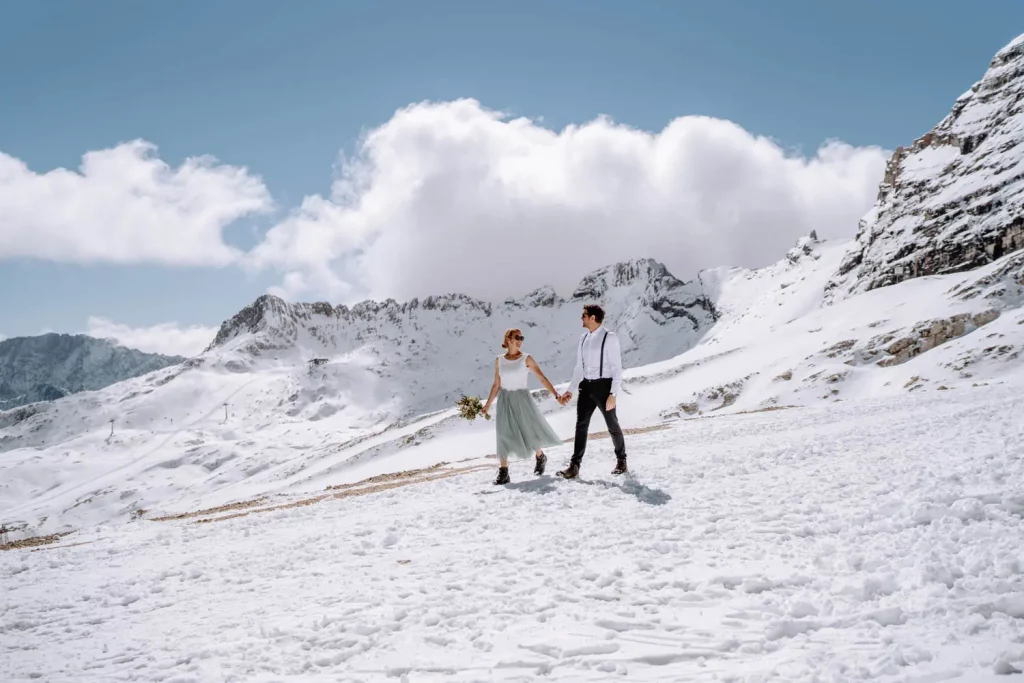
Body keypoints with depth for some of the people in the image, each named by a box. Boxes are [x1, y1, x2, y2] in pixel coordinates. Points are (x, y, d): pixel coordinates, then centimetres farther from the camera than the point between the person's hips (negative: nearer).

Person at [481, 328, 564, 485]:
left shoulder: (526, 359, -5)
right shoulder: (499, 360, 3)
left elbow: (542, 378, -7)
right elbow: (496, 385, 9)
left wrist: (556, 395, -14)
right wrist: (488, 404, 6)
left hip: (522, 399, -2)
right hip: (505, 401, 2)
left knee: (531, 430, 5)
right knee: (504, 435, -4)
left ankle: (540, 457, 36)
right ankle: (503, 473, 1)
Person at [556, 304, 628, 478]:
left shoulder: (609, 337, -11)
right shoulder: (584, 338, 9)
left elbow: (617, 367, -13)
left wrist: (613, 394, -19)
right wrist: (570, 390, 10)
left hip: (603, 386, -6)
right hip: (586, 386, 6)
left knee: (612, 425, 8)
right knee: (581, 425, 2)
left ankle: (621, 461, 26)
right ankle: (574, 466, 3)